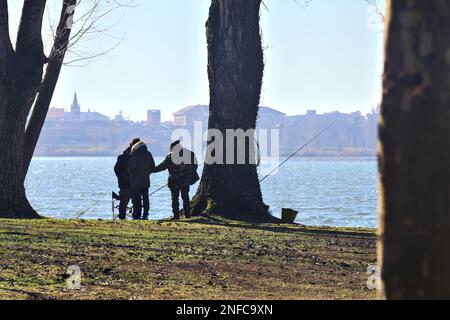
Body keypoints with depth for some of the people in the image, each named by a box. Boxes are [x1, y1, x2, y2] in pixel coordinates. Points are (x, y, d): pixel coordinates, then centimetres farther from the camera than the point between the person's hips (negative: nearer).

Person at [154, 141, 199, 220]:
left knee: (175, 198, 2)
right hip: (186, 181, 3)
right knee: (185, 197, 14)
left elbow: (163, 166, -4)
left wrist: (154, 169, 6)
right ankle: (187, 214, 13)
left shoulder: (170, 156, -7)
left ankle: (176, 215, -2)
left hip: (174, 181, -3)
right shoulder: (190, 154, 4)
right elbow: (195, 165, 10)